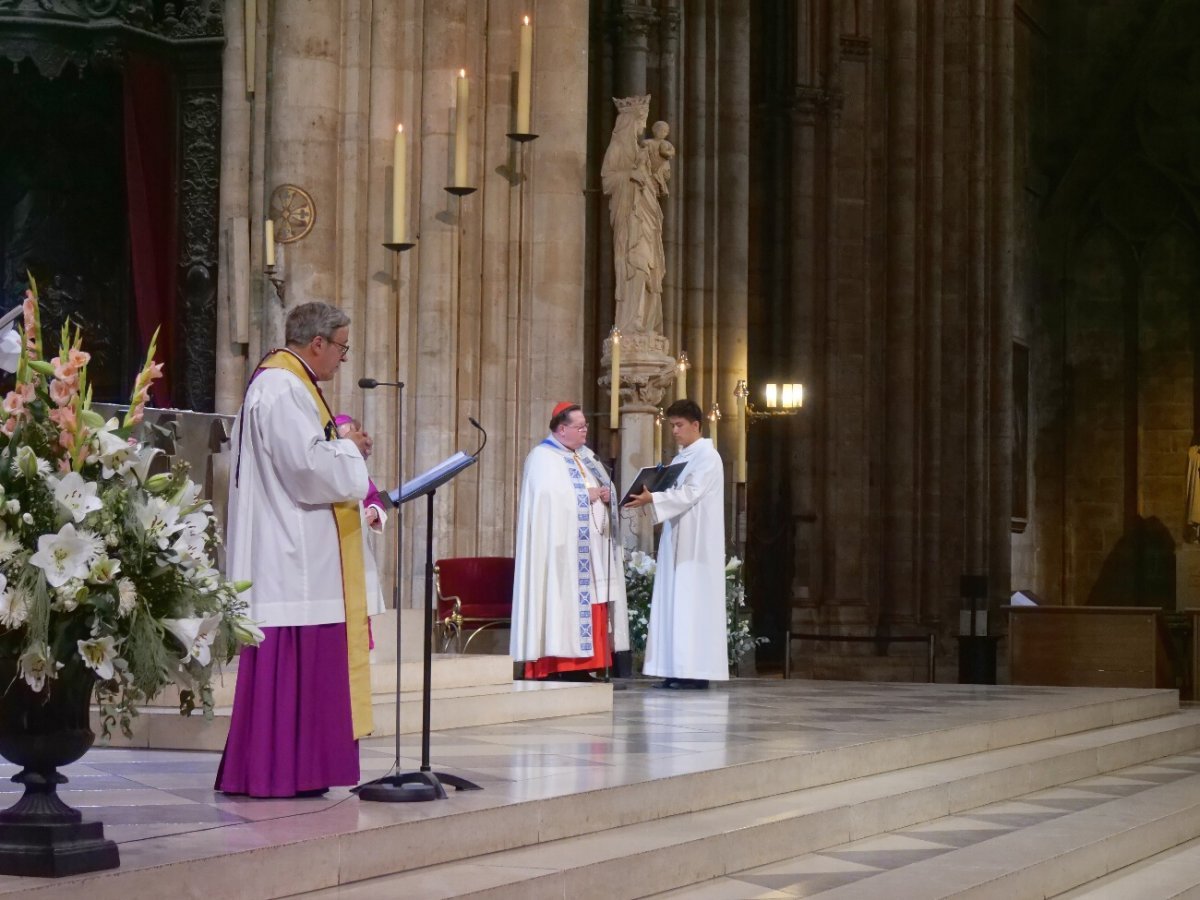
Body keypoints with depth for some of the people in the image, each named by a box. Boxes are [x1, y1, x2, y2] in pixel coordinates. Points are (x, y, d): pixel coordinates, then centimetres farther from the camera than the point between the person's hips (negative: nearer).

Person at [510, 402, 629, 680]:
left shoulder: (586, 457, 21)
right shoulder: (542, 457, -5)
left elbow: (606, 487, 22)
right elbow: (551, 495, -19)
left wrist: (607, 493, -2)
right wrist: (588, 495, -10)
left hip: (591, 547, 8)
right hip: (561, 547, -8)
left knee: (588, 606, 3)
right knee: (562, 601, -11)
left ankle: (579, 666, 4)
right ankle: (555, 667, -12)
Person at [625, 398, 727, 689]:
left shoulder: (707, 456, -7)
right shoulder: (680, 458, 19)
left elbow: (690, 493, -19)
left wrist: (653, 498, -27)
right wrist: (650, 498, 1)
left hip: (697, 542, -9)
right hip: (677, 539, 9)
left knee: (693, 602, -10)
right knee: (673, 602, 4)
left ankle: (697, 672, -10)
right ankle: (676, 670, 4)